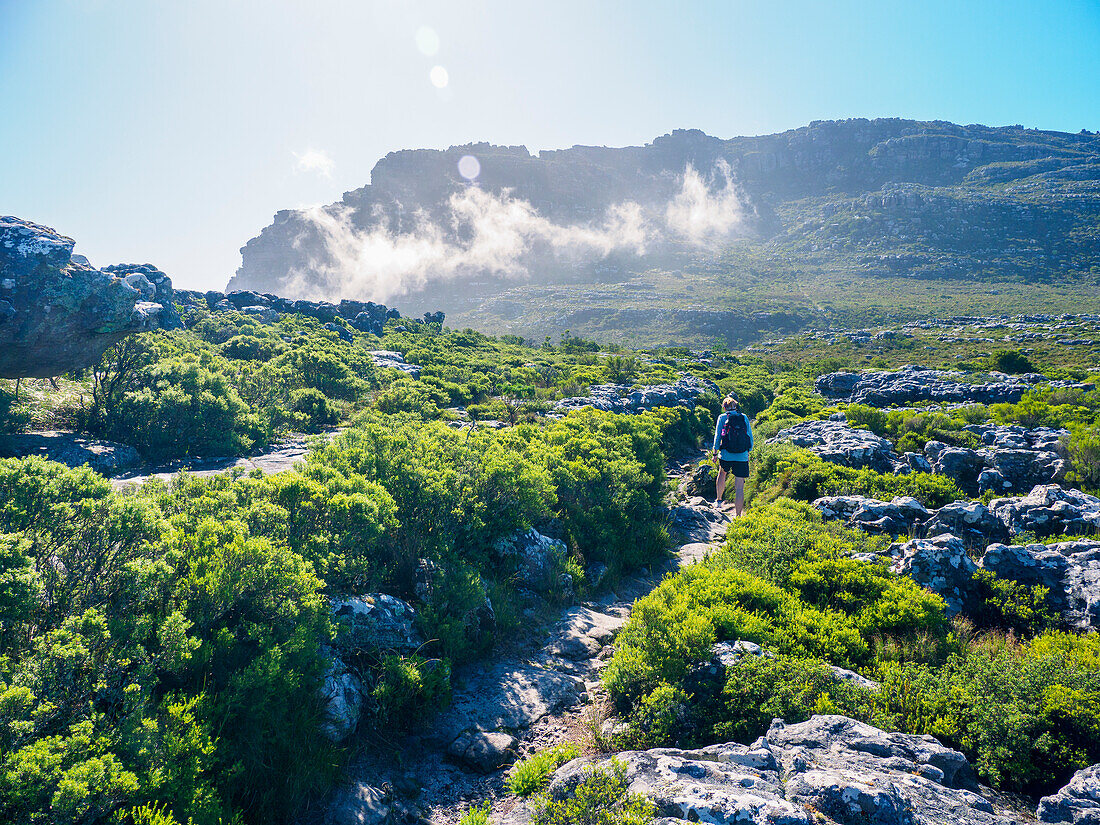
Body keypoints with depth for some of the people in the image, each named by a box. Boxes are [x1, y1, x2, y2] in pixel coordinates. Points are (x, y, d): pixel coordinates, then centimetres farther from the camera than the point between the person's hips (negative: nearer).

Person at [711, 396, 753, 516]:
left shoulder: (722, 417, 2)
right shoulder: (744, 417, 7)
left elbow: (717, 436, 0)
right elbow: (750, 437, 9)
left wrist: (715, 453, 8)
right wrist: (748, 452, 19)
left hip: (726, 455, 0)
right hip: (742, 456, 0)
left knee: (722, 473, 32)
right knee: (739, 487, 1)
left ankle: (719, 500, 38)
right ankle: (738, 515, 1)